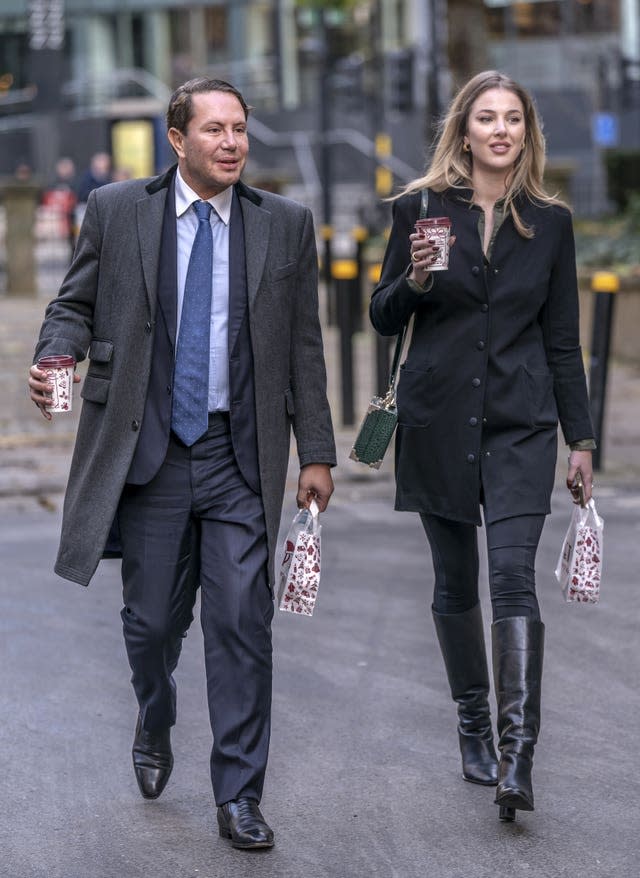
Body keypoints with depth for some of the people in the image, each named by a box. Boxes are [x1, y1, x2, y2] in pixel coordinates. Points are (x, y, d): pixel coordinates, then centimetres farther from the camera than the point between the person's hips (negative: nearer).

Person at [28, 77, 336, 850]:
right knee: (152, 619, 8)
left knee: (242, 625, -4)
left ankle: (238, 798, 5)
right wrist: (54, 358, -15)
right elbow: (75, 304, 8)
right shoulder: (116, 211, 2)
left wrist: (317, 453, 4)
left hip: (240, 460, 0)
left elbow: (303, 347, 7)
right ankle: (155, 728, 40)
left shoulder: (285, 224, 5)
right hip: (148, 455, 0)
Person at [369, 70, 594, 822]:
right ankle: (472, 726, 26)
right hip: (438, 420, 1)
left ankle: (516, 756, -18)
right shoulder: (421, 209, 2)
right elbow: (383, 319, 6)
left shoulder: (550, 222, 6)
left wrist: (580, 438, 7)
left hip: (520, 426, 0)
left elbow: (562, 339, 9)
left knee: (514, 576, -14)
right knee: (456, 582, 9)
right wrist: (416, 278, -16)